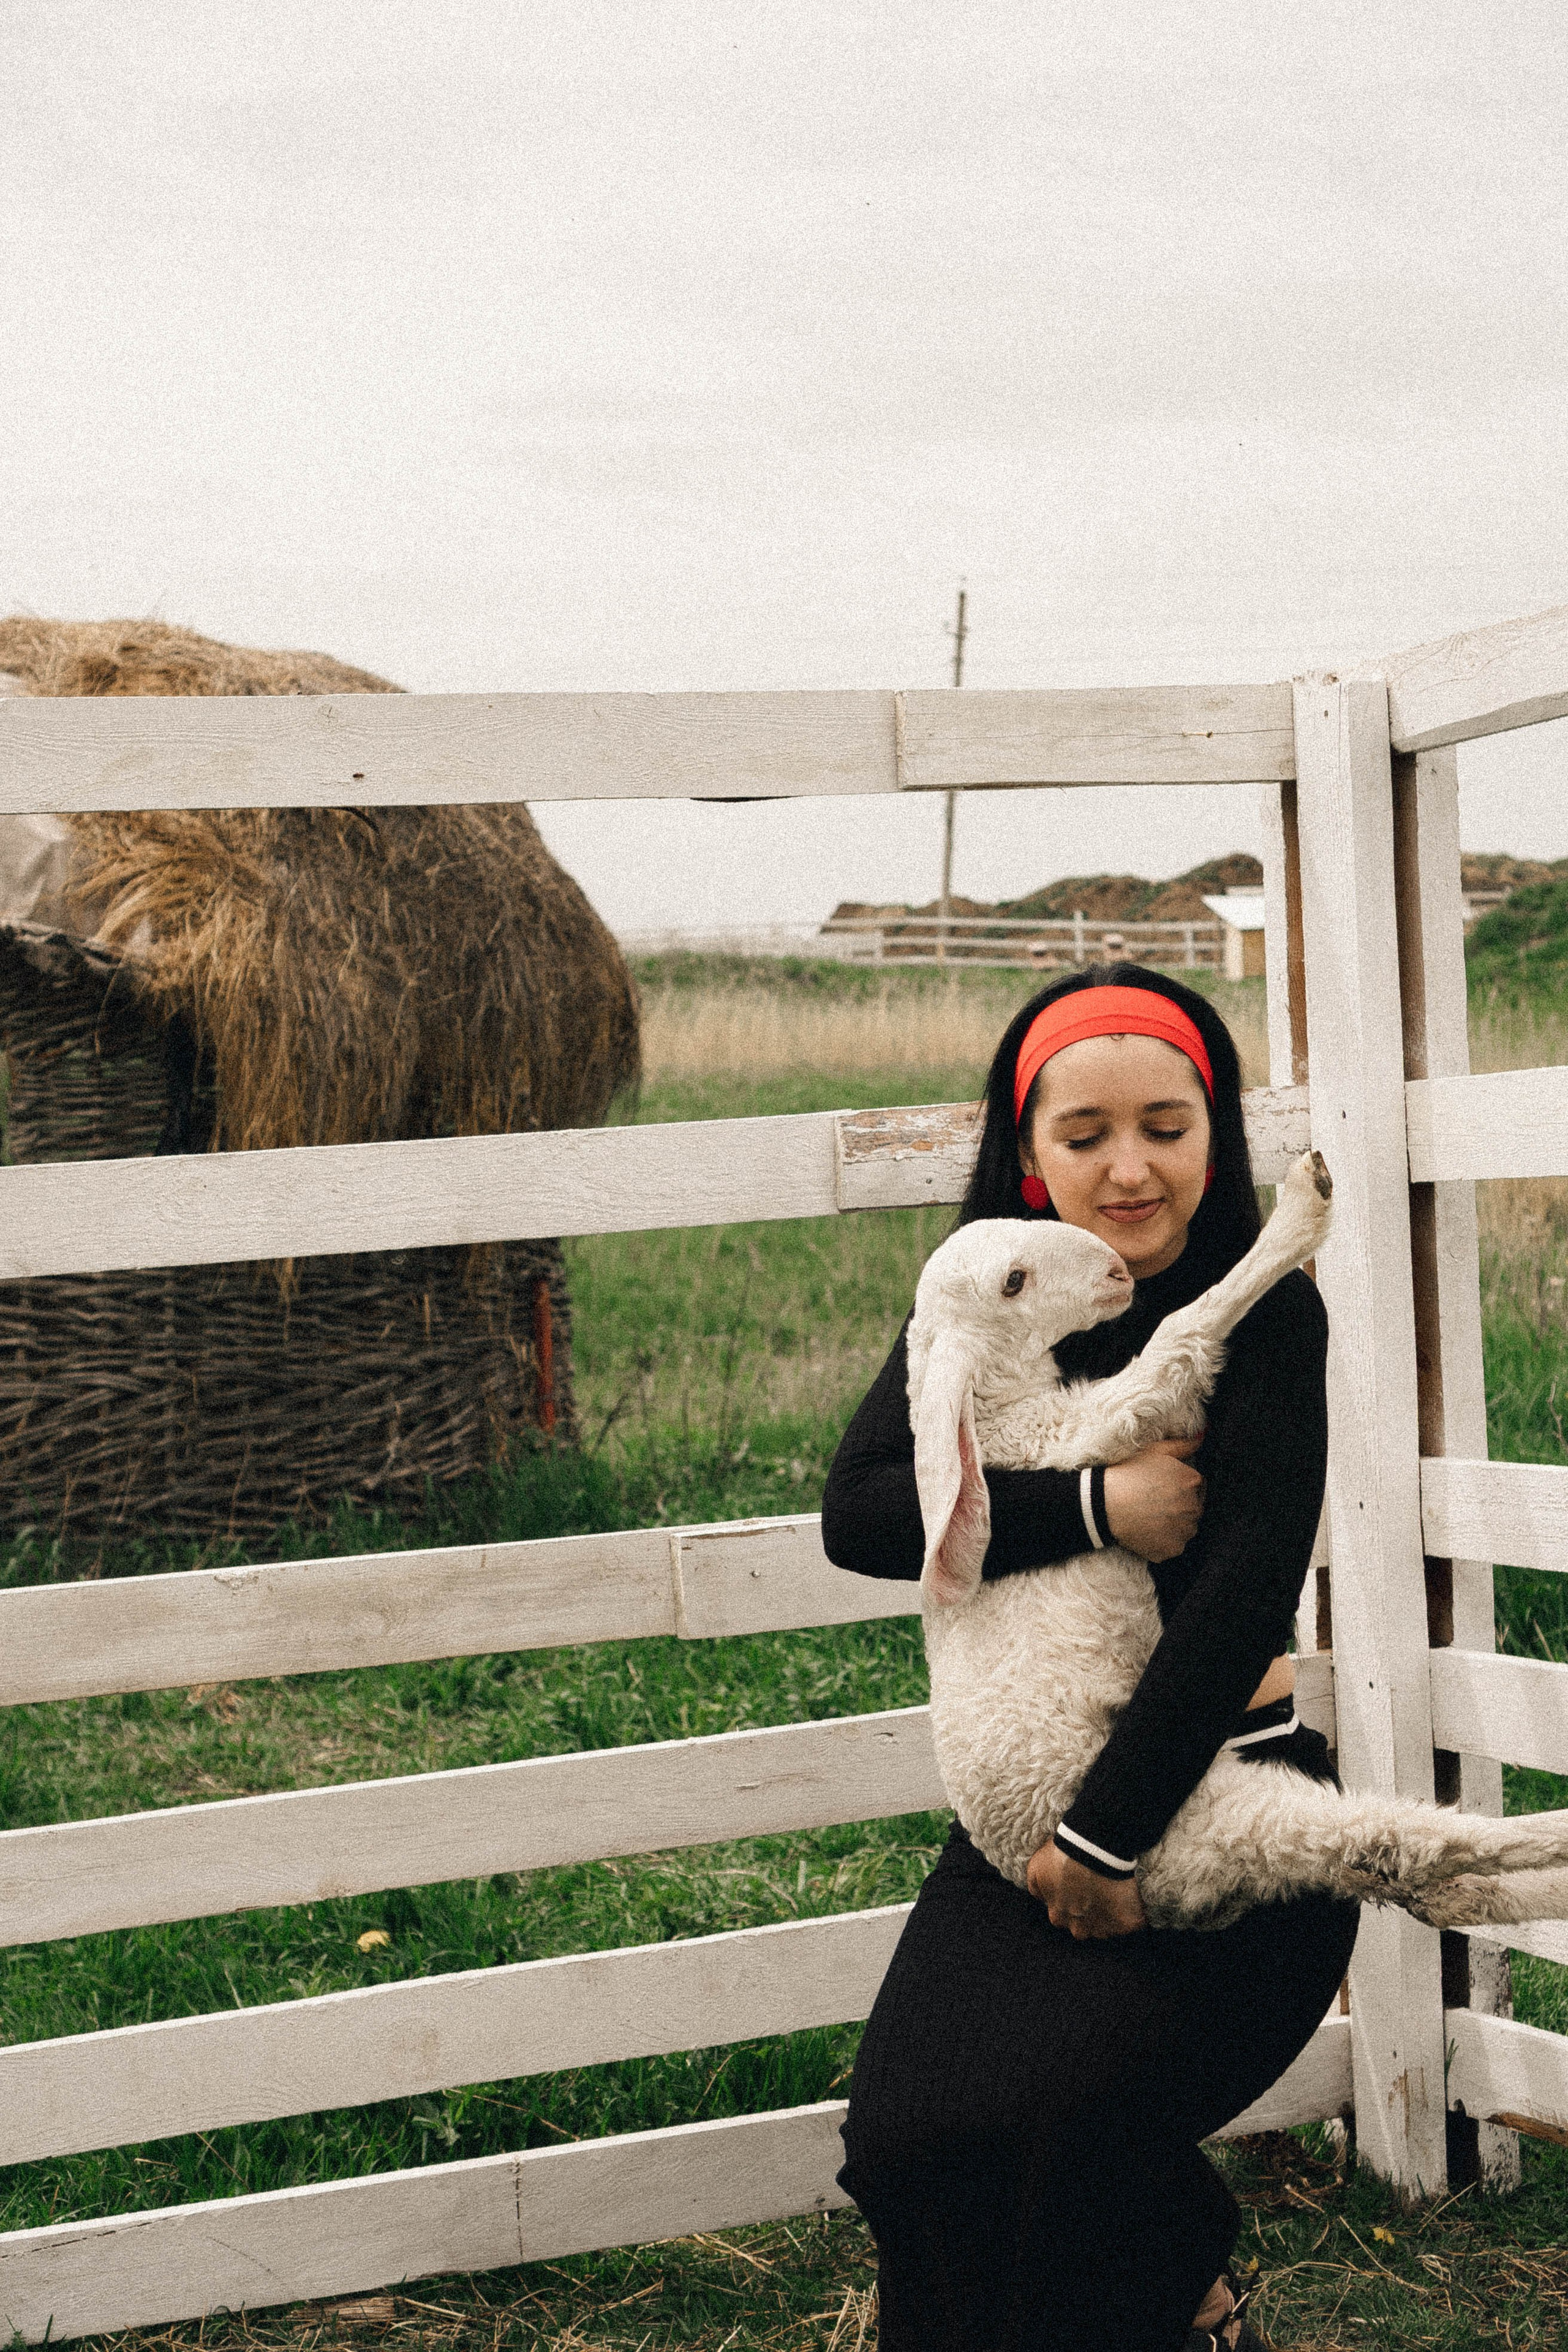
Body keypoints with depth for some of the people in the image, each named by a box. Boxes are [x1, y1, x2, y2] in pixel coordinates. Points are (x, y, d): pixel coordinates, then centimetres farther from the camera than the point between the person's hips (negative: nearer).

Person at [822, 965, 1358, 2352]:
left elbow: (1250, 1586, -19)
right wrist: (1093, 1508, -23)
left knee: (1040, 2121, -21)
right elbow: (858, 1514, -10)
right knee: (913, 2125, -12)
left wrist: (1110, 1834, -22)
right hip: (1031, 1797, 5)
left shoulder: (1264, 1312, -11)